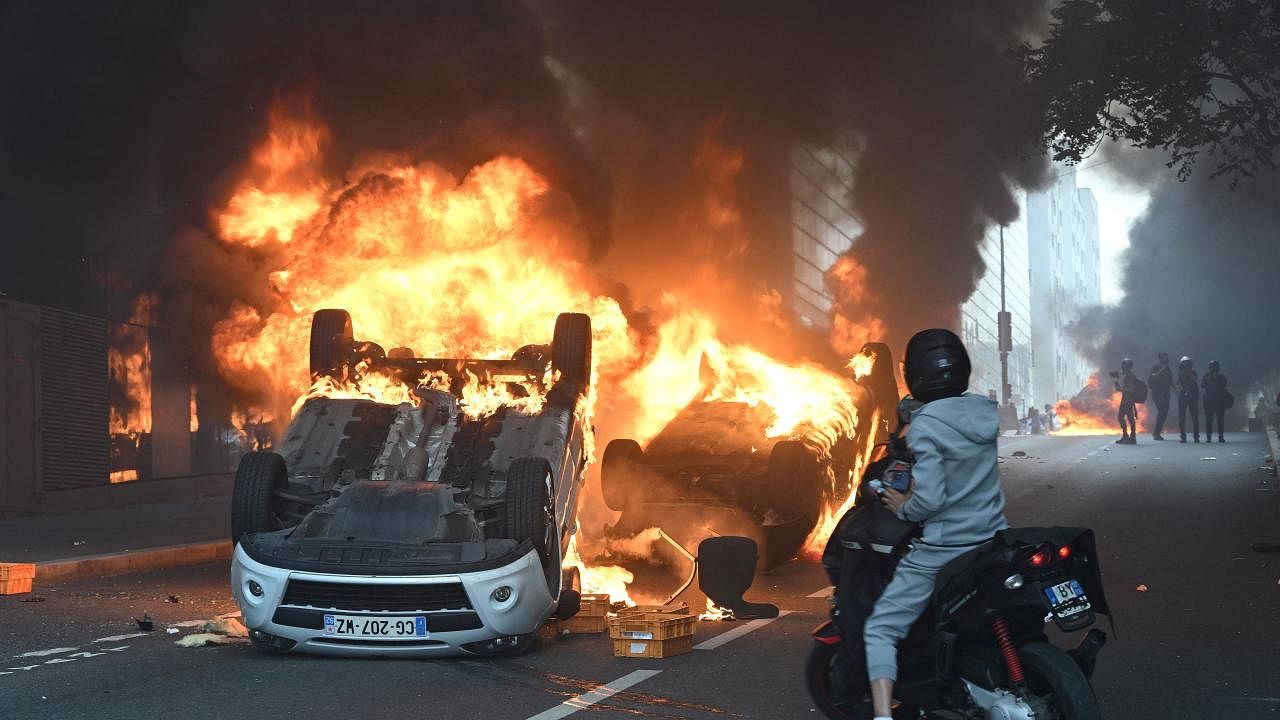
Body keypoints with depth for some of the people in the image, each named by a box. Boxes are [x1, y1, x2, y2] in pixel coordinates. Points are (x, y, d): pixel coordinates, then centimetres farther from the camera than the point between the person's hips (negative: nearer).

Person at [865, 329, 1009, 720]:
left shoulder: (924, 425, -17)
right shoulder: (985, 412, 3)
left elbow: (930, 498, -23)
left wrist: (903, 507, -3)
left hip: (942, 550, -6)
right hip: (993, 543, 7)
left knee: (881, 629, -1)